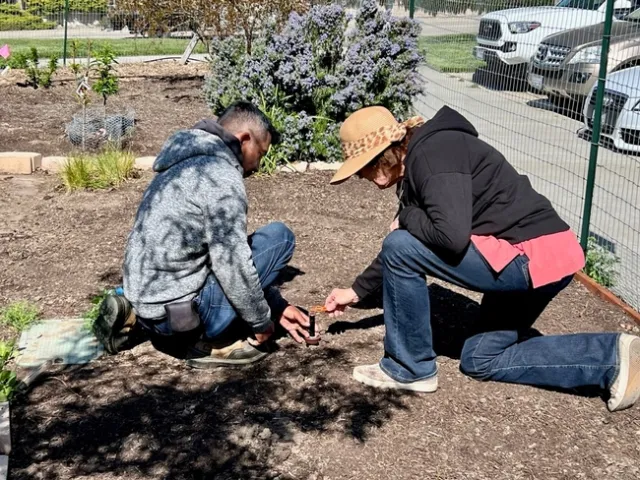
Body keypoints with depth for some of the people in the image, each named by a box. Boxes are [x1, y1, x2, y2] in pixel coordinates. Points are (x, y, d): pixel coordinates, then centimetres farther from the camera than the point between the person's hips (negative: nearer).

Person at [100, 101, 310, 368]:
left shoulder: (190, 164, 17)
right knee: (279, 236, -4)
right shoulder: (220, 174, -15)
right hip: (176, 310, -9)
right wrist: (261, 322, -4)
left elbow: (224, 250, 21)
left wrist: (276, 308, 20)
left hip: (145, 301, 9)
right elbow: (230, 263, -20)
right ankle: (216, 341, -3)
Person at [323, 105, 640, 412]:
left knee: (400, 247, -14)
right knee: (480, 360, 20)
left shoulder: (433, 152, -15)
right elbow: (401, 254, 23)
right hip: (534, 259, 11)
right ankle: (613, 357, 12)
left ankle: (409, 368, 2)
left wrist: (406, 218, -10)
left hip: (535, 256, -11)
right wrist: (357, 291, 24)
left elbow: (452, 236, -28)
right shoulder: (415, 164, 15)